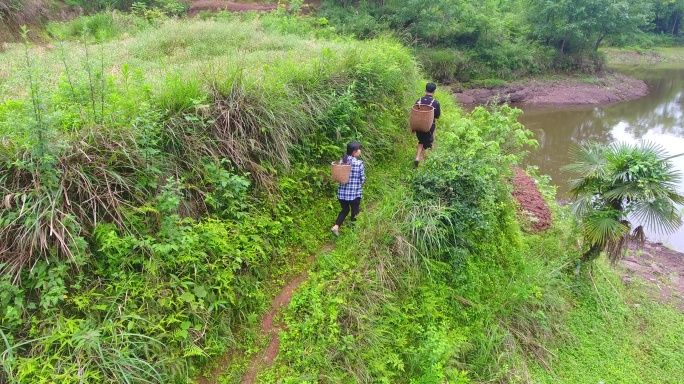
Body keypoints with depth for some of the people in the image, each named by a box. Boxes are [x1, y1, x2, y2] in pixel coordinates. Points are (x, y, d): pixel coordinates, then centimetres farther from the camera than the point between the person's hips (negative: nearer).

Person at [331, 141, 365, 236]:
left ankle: (336, 226, 10)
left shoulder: (341, 161, 0)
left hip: (341, 192, 5)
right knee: (355, 211, 16)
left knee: (345, 209, 23)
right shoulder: (359, 163, -13)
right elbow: (362, 179, -6)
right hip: (354, 193, -5)